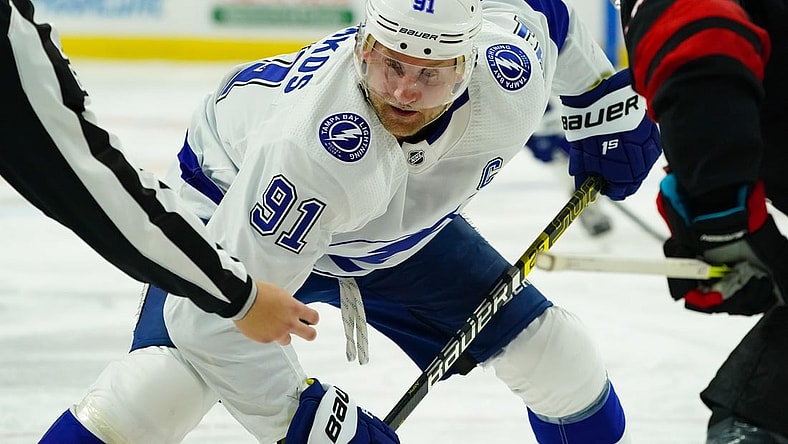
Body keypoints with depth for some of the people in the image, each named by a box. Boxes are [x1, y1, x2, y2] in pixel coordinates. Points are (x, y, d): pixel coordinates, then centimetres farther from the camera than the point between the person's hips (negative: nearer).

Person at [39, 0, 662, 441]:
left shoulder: (510, 71, -29)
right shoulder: (312, 147, -45)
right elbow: (218, 310, -41)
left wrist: (605, 103, 3)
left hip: (405, 233, 5)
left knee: (555, 359, 1)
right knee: (165, 380, -29)